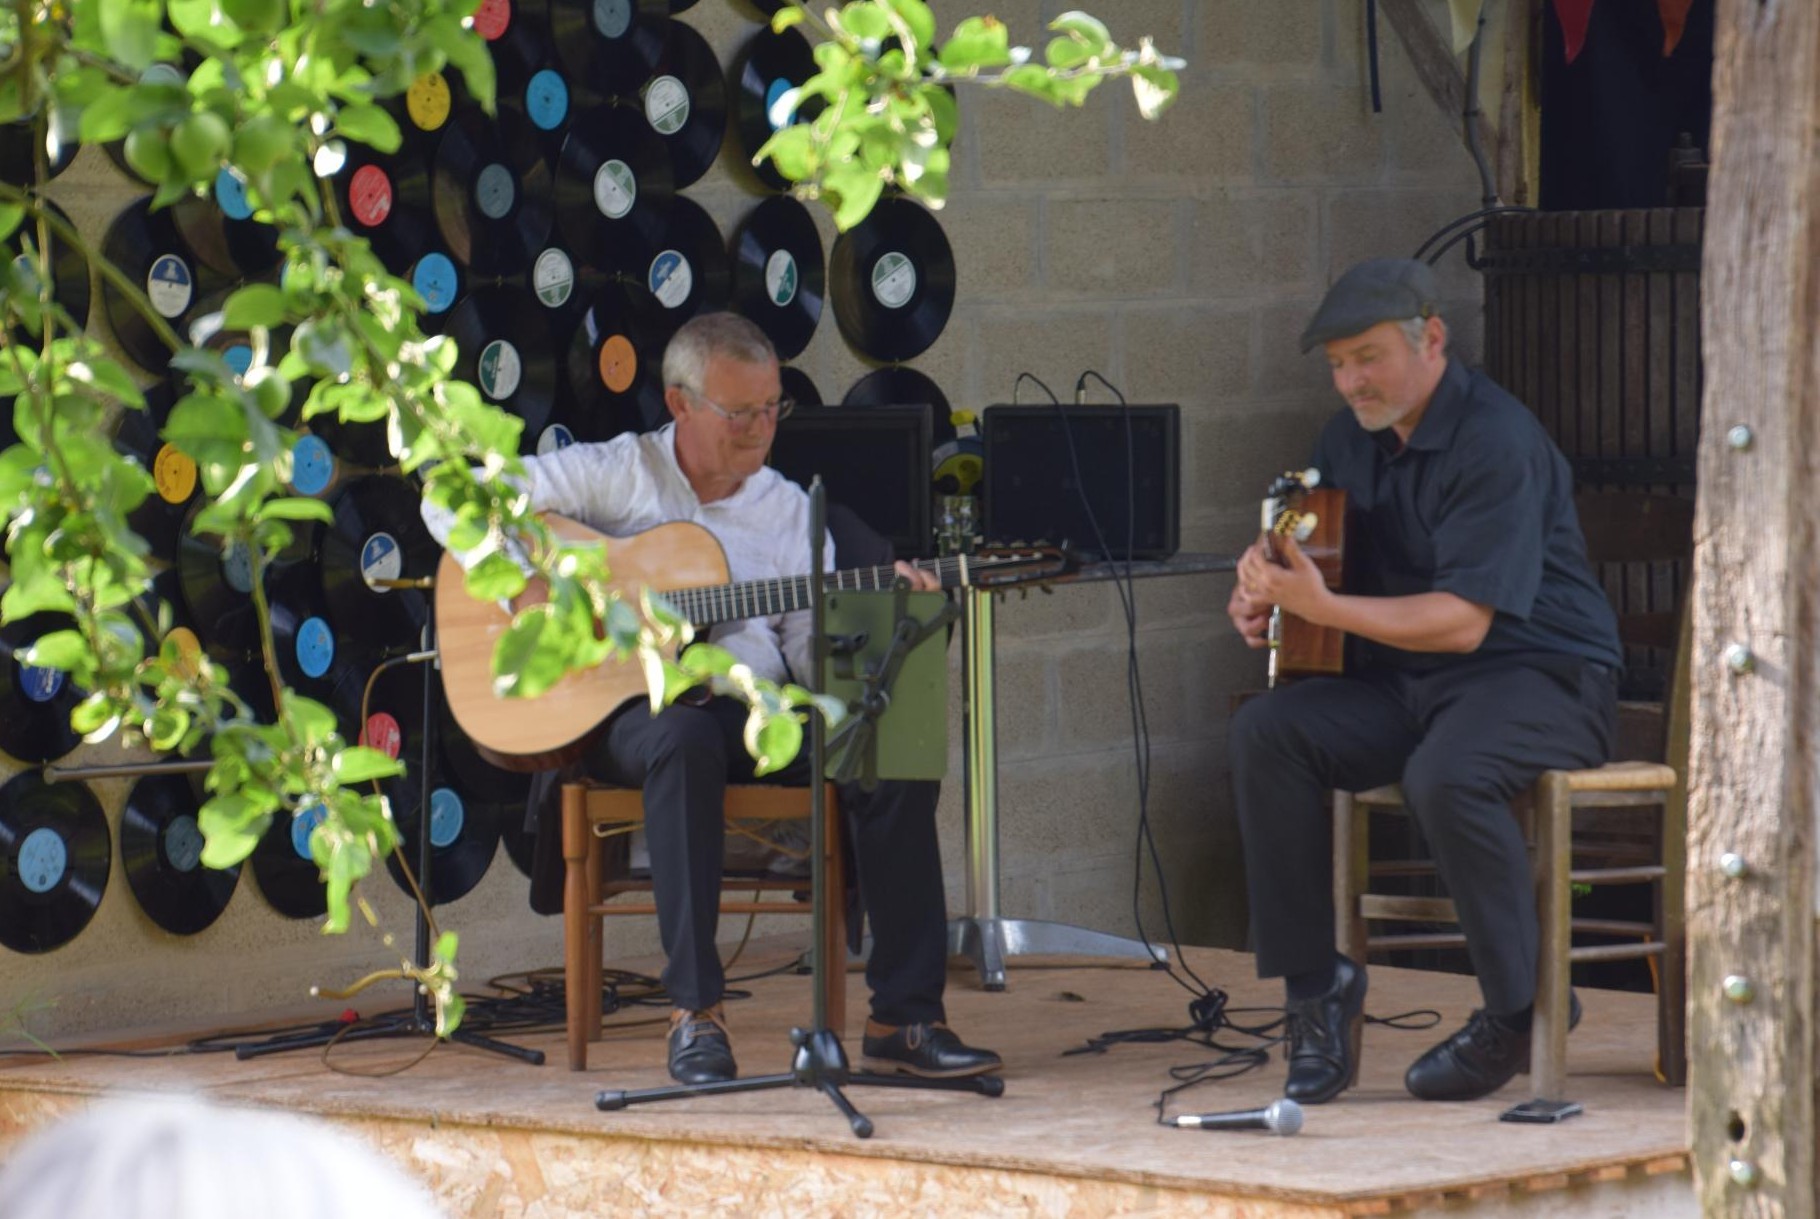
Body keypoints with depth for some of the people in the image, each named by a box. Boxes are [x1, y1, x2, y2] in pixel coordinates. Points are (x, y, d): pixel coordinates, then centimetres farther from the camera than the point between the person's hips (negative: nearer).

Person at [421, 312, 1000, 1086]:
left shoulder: (788, 508, 14)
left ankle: (904, 1015, -19)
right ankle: (694, 1011, -37)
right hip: (632, 707, -4)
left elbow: (816, 651, 8)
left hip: (757, 709, 4)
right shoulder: (617, 475, 3)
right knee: (685, 740, -41)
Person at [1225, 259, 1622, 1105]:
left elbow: (1463, 620, -24)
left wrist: (1323, 608, -30)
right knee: (1267, 734, -18)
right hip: (1405, 683, 8)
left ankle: (1520, 1011, -18)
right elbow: (1317, 551, 22)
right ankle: (1315, 984, -12)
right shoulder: (1354, 437, 9)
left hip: (1539, 673, -8)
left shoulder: (1496, 441, -18)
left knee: (1445, 778, -38)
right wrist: (1264, 596, -3)